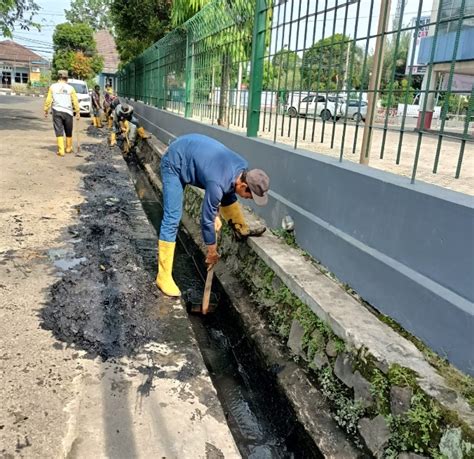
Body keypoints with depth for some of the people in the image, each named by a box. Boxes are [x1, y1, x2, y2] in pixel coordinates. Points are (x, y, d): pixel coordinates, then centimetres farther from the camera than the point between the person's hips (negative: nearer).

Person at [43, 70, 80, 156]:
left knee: (59, 131, 0)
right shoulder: (70, 88, 1)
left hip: (57, 111, 0)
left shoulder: (53, 86, 2)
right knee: (68, 132, 15)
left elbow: (48, 100, 0)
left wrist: (46, 110, 8)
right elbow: (75, 101, -1)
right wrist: (77, 112, 4)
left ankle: (61, 150, -7)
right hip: (68, 112, 0)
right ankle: (69, 148, 27)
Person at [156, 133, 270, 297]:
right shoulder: (218, 184, -34)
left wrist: (216, 214, 3)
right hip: (175, 162, -8)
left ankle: (241, 229, 27)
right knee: (172, 219, -13)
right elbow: (207, 219, -23)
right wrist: (212, 251, -10)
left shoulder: (242, 168, -12)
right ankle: (164, 277, -8)